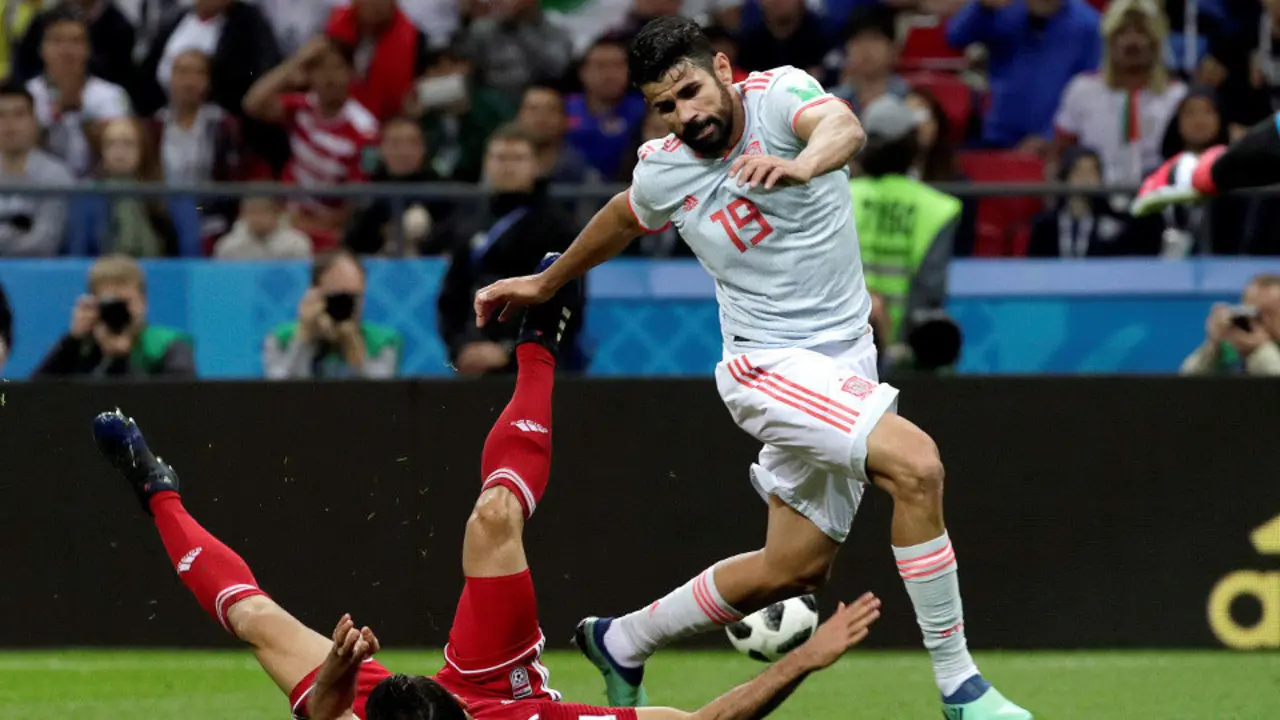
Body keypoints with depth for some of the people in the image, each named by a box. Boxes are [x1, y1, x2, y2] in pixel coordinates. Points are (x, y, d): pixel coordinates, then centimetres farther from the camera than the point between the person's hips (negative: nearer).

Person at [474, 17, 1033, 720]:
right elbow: (621, 219, 19)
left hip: (844, 357, 3)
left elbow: (844, 127, -34)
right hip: (773, 366, -3)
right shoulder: (663, 171, -6)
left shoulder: (779, 95, -10)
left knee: (794, 567, 12)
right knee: (916, 463, -26)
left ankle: (621, 643, 33)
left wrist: (803, 162, -57)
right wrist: (546, 283, 34)